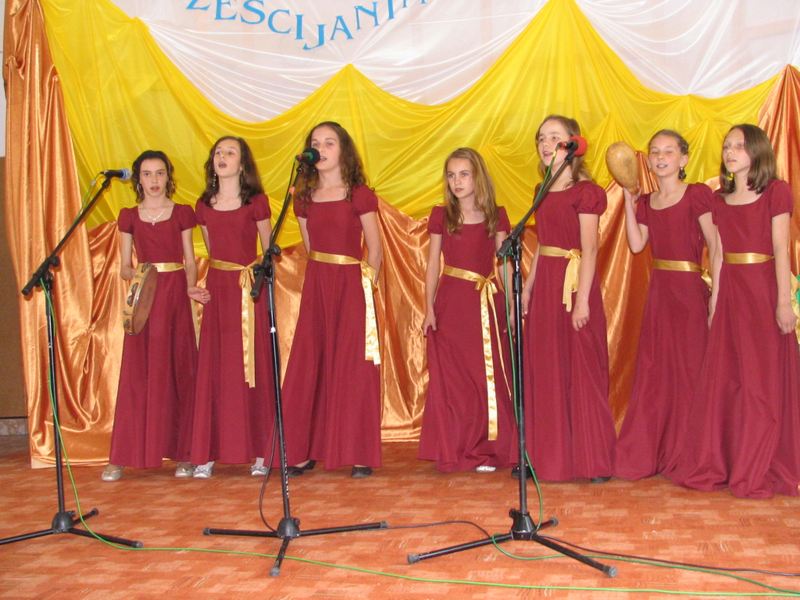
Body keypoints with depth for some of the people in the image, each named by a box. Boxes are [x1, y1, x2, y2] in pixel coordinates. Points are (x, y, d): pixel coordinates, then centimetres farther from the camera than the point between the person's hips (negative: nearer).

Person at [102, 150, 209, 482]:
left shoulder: (182, 213, 7)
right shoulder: (129, 217, 10)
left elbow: (190, 261, 7)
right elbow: (124, 267, 9)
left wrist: (191, 287, -11)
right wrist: (135, 275, -13)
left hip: (175, 296, -1)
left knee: (178, 371, 0)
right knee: (136, 374, -2)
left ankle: (182, 453, 6)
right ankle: (120, 457, 2)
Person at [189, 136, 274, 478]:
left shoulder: (256, 202, -1)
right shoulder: (204, 206, 9)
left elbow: (269, 252, 4)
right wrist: (216, 281, 10)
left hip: (249, 292, -3)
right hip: (217, 289, 3)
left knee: (252, 369, 0)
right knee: (213, 369, 2)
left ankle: (258, 454, 6)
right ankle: (208, 454, 8)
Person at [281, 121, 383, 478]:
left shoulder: (359, 195, -2)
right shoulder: (304, 198, 9)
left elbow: (374, 249, 0)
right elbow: (310, 248, 14)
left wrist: (367, 282, -3)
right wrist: (322, 279, 7)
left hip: (351, 286, -4)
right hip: (316, 286, 4)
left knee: (353, 368, -1)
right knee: (307, 367, 3)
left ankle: (359, 454, 7)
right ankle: (303, 451, 12)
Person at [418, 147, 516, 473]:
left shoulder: (495, 216, 4)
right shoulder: (441, 216, 4)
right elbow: (433, 265, 5)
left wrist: (511, 306, -1)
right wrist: (429, 308, -1)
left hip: (487, 303, 0)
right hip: (450, 304, 0)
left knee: (489, 377, 1)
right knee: (450, 379, 2)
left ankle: (486, 450, 11)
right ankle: (454, 452, 11)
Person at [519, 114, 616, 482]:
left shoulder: (584, 191, -9)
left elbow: (589, 249, -14)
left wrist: (582, 299, -19)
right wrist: (528, 286, 13)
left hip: (572, 283, -8)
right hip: (544, 284, 8)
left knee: (580, 371, -2)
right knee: (543, 372, 10)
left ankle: (592, 461, 8)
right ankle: (546, 456, 20)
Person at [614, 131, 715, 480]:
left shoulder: (696, 195, -6)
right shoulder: (646, 203, 11)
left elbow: (715, 245, -9)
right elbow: (636, 244, 0)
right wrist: (628, 199, 0)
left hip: (689, 291, -6)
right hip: (659, 290, 6)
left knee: (688, 370, 1)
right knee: (654, 371, 10)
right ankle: (645, 454, 19)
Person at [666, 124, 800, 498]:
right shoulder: (720, 200, 13)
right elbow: (718, 253, 12)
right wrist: (714, 299, 8)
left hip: (764, 290, -5)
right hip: (730, 293, 5)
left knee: (764, 380, 0)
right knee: (722, 379, 6)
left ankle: (759, 471, 8)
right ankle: (712, 466, 15)